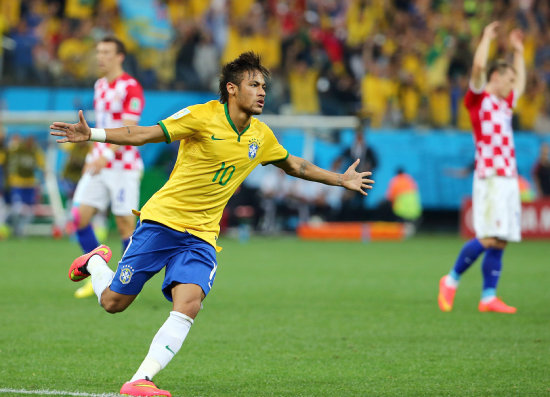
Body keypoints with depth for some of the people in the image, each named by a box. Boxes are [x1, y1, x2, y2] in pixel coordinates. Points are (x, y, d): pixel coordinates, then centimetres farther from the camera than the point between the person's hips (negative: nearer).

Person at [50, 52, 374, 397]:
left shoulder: (261, 136, 7)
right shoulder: (202, 117, -11)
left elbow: (292, 164, 28)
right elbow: (141, 135, -13)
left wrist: (340, 180, 31)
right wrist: (91, 134, -26)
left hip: (201, 236, 4)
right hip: (162, 220, -4)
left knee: (188, 305, -22)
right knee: (114, 302, 2)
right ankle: (95, 262, 37)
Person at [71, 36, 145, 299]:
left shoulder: (131, 88, -11)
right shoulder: (100, 86, 14)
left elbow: (128, 130, -19)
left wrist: (107, 155, -31)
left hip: (124, 166, -7)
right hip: (99, 166, 7)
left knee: (126, 225, -5)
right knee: (79, 216, -2)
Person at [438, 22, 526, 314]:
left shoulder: (504, 103, 23)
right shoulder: (478, 98, 1)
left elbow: (521, 83, 42)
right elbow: (479, 65, -15)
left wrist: (518, 50, 40)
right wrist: (487, 37, -2)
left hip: (509, 179, 8)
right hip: (490, 178, -8)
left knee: (499, 242, 3)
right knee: (488, 239, -14)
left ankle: (488, 297, 3)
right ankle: (451, 281, 0)